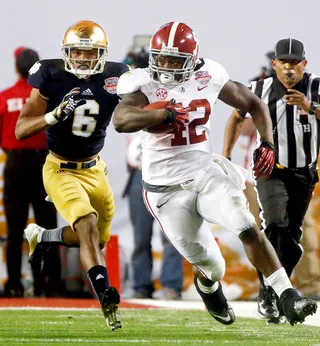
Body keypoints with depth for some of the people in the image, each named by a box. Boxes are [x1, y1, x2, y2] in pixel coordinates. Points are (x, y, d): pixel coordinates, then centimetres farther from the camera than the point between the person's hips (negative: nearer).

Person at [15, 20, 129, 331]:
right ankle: (105, 296, -29)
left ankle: (40, 236, 41)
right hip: (61, 170, -5)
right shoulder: (52, 78, -16)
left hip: (95, 170, 5)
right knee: (88, 226, -25)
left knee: (97, 238, 16)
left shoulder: (114, 78, -10)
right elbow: (21, 130, -15)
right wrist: (54, 115, -30)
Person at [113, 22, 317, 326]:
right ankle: (207, 285, 42)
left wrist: (267, 145, -2)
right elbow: (120, 120, -31)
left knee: (248, 228, -20)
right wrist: (166, 113, -42)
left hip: (204, 175, 2)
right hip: (167, 189, -2)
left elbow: (253, 104, 11)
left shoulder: (207, 78, -2)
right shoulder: (144, 84, -11)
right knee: (213, 268, 5)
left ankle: (288, 298, -17)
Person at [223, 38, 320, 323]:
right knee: (276, 224, -22)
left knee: (291, 237, 7)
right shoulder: (261, 90, -5)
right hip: (271, 170, -2)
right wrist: (226, 156, 10)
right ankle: (269, 291, -15)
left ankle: (276, 295, 20)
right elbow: (237, 118, 13)